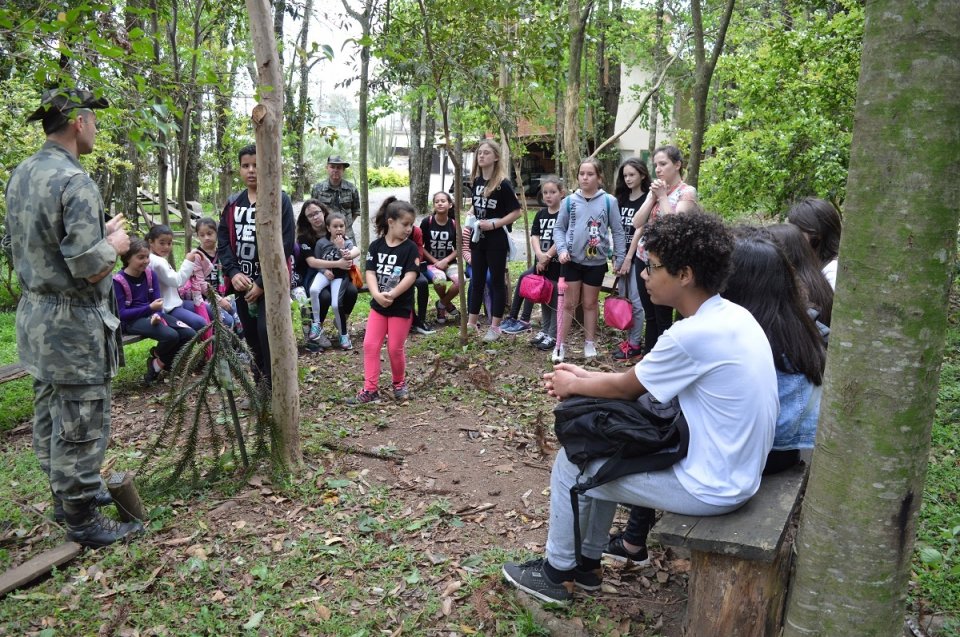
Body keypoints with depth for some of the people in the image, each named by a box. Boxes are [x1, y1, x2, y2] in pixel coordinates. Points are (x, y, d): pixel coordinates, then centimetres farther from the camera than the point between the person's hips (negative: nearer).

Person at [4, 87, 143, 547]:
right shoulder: (73, 181, -21)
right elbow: (90, 268, -24)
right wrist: (114, 243, -4)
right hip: (73, 323, -10)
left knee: (49, 417, 20)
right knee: (80, 426, 1)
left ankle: (66, 493, 36)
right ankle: (82, 520, 13)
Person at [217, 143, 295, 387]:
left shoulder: (280, 200, -7)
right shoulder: (233, 203, 10)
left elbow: (284, 245, -13)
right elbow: (223, 240, 8)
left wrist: (262, 283, -15)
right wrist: (233, 272, -9)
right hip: (242, 281, 6)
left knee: (266, 332, -16)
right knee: (251, 336, 12)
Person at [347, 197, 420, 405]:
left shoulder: (410, 248, -8)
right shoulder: (376, 246, -1)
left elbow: (410, 276, -16)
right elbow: (370, 272, -7)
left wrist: (391, 295, -24)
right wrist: (377, 295, -23)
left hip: (401, 307, -3)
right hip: (378, 305, 3)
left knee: (395, 348, 4)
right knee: (370, 345, 0)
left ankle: (400, 384, 28)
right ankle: (370, 390, 7)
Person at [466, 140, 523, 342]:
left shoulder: (503, 184, -13)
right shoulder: (476, 181, 7)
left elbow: (516, 212, -13)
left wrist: (494, 224, -20)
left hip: (496, 240, -6)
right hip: (478, 238, 6)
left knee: (497, 281, 3)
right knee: (477, 281, 13)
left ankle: (495, 327, 11)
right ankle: (471, 323, 22)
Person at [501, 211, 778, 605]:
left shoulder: (692, 335, -27)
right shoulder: (731, 315, 2)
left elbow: (626, 388, -10)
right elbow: (640, 378, 11)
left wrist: (572, 386, 7)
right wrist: (584, 377, 10)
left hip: (711, 488, -9)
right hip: (737, 468, 9)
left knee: (571, 463, 3)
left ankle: (556, 574, 24)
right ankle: (587, 562, 33)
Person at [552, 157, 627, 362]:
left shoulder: (609, 201, -5)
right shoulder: (569, 201, -2)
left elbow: (618, 231, -1)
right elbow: (559, 228, 3)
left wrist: (620, 258, -2)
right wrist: (562, 249, -12)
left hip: (597, 262, 0)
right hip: (572, 260, 1)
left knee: (591, 303, 14)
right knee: (568, 303, 8)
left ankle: (590, 343, 27)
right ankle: (560, 344, 16)